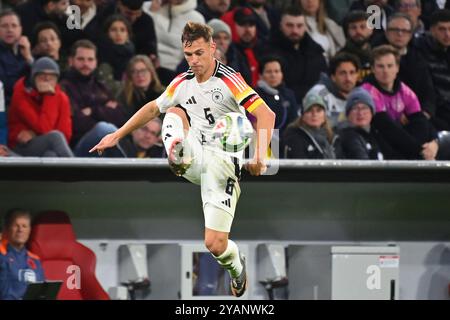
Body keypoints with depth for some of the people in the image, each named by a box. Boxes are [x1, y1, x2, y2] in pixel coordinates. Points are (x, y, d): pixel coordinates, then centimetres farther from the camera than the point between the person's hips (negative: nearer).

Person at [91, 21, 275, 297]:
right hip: (197, 158, 5)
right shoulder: (183, 83, 9)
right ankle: (180, 157, -47)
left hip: (223, 163, -5)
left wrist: (260, 156, -34)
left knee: (215, 244, -11)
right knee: (175, 112, -17)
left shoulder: (229, 80, -11)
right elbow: (153, 108, 25)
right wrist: (117, 136, 25)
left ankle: (236, 266, 25)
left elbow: (266, 114, -21)